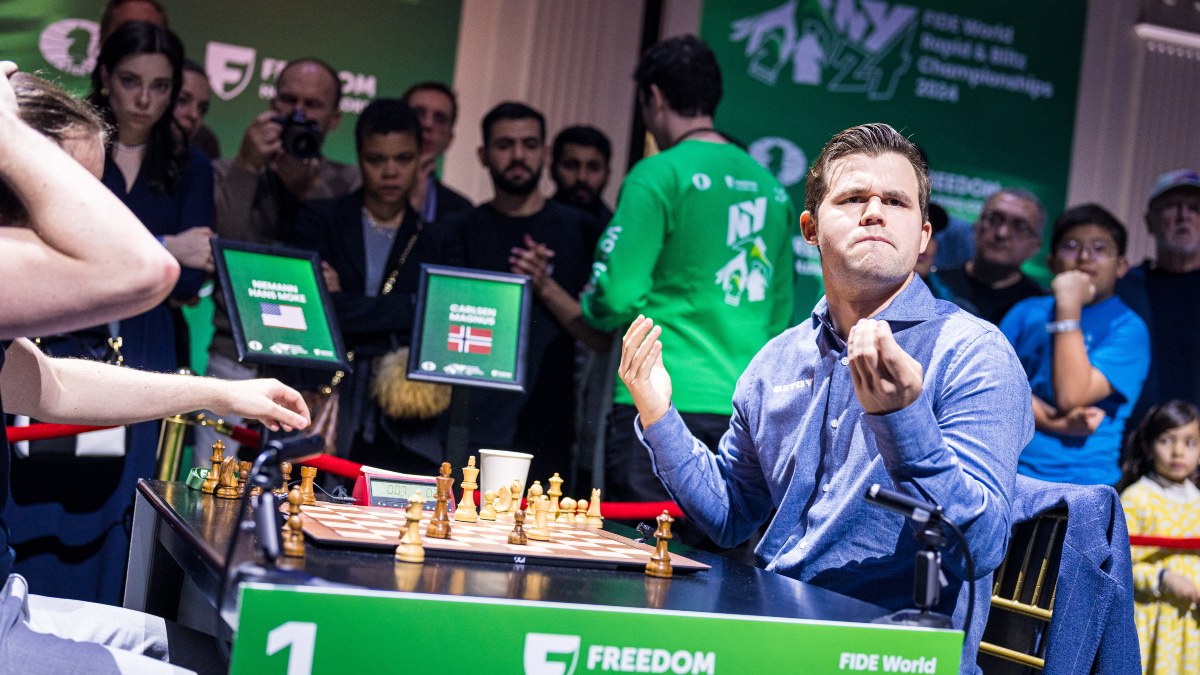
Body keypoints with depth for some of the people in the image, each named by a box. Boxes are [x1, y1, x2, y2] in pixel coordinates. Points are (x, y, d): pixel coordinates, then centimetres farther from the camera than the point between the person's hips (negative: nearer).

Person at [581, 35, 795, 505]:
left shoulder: (659, 175, -8)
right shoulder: (772, 188, 12)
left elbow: (617, 296, -12)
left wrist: (593, 307, 9)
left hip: (664, 401, -6)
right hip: (747, 412, 6)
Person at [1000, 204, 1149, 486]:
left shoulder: (1128, 328, 0)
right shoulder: (1027, 311, 13)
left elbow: (1071, 395, -13)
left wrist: (1069, 305, -12)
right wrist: (1051, 422, -13)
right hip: (1006, 470, 3)